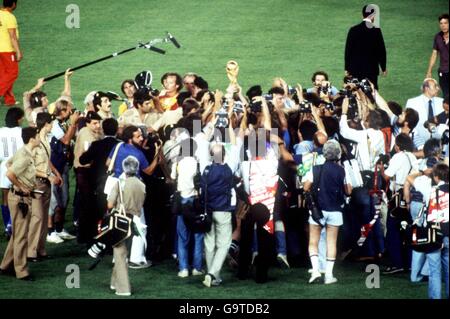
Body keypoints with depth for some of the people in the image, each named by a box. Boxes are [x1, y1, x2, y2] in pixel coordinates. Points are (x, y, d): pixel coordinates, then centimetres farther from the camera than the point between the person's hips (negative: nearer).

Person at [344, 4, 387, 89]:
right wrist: (383, 68, 10)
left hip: (356, 70, 1)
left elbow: (348, 50, 1)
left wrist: (347, 69, 7)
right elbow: (381, 50, -1)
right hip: (372, 69, -1)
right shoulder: (376, 31, -5)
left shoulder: (353, 30, -1)